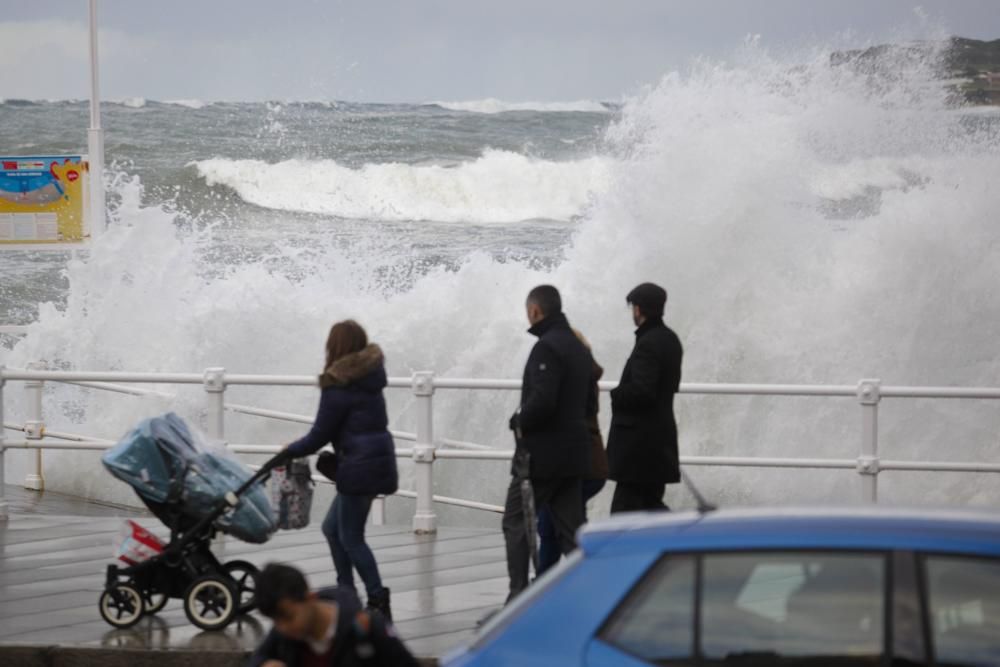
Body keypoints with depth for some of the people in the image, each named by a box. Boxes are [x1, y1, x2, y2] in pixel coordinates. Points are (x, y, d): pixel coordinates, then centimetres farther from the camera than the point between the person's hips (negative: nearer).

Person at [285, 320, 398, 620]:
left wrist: (291, 451, 7)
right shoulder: (368, 376, 11)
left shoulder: (339, 388, -15)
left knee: (351, 537, -1)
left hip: (360, 466, -9)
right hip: (378, 458, 9)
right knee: (333, 528, 18)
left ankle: (379, 602, -2)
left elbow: (320, 434, -10)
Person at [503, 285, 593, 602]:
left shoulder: (547, 348, -17)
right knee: (570, 527, 10)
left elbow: (541, 400, -27)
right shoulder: (579, 348, 14)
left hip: (540, 453, -8)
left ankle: (518, 597, -4)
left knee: (516, 522, 0)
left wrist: (520, 422, -9)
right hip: (574, 452, 9)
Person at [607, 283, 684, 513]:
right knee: (651, 502, 16)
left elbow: (641, 390, -26)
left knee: (626, 508, -5)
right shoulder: (670, 340, 13)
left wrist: (617, 394, -6)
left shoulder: (648, 344, -18)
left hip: (640, 441, -10)